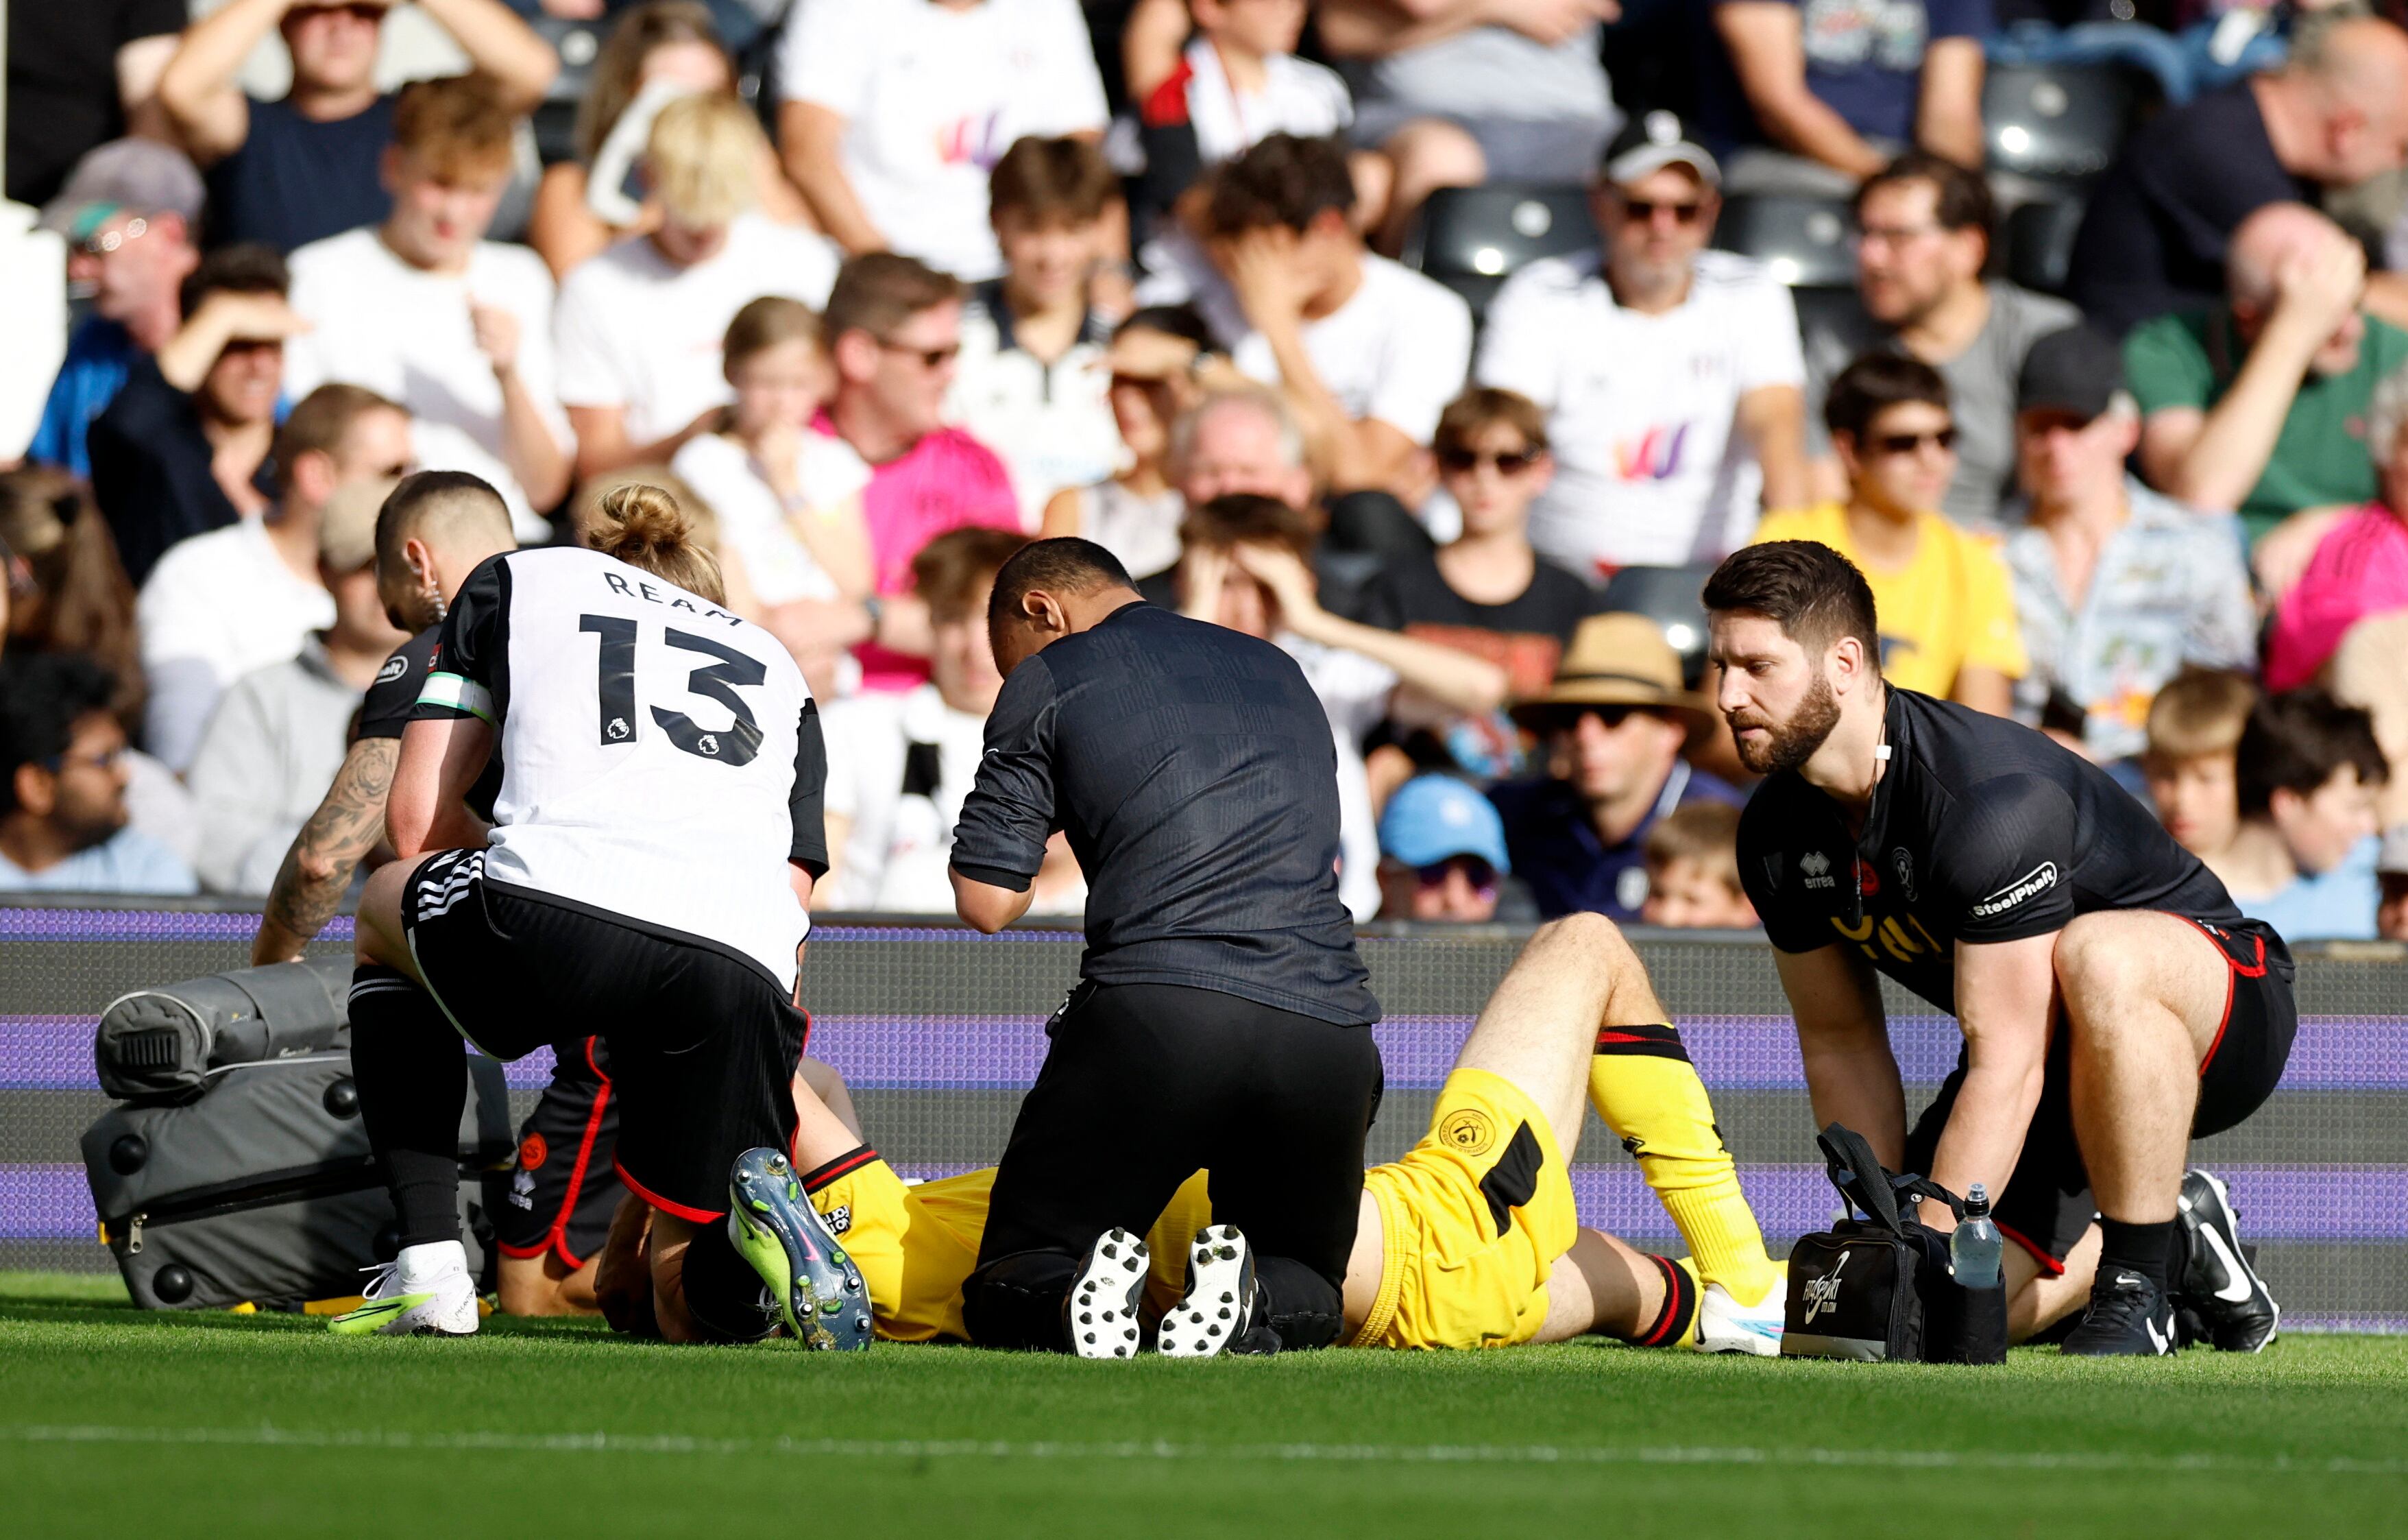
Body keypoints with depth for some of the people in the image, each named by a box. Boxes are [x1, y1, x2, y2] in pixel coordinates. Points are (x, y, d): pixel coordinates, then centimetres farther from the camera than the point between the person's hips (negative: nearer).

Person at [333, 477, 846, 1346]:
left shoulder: (515, 582, 31)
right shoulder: (778, 668, 37)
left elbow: (416, 819, 24)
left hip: (556, 917, -2)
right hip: (747, 968, 2)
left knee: (384, 911, 36)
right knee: (700, 1312, 20)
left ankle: (430, 1266, 21)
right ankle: (761, 1224, -17)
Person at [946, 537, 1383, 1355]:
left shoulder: (1050, 679, 10)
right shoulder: (1281, 672, 27)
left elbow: (986, 902, 7)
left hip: (1158, 1009, -4)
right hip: (1328, 1029, 4)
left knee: (1009, 1291, 10)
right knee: (1304, 1297, 22)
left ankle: (1074, 1299, -27)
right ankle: (1255, 1303, -15)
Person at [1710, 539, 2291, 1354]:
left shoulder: (1990, 797, -31)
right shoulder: (1777, 835, -6)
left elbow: (2007, 1065, -32)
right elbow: (1842, 1043, 3)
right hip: (2045, 1056, 7)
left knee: (2096, 955, -42)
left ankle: (2135, 1289, -25)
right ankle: (2178, 1242, 17)